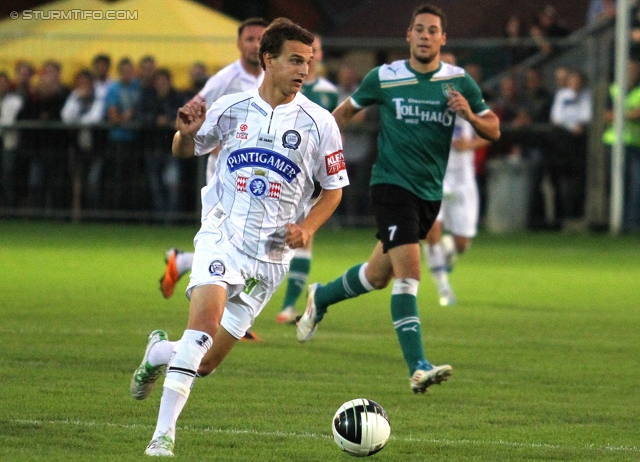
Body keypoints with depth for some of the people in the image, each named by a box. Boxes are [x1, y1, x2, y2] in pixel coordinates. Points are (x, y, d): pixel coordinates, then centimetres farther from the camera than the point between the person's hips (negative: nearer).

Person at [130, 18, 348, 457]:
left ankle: (160, 351, 36)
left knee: (206, 361, 2)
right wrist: (186, 132, -8)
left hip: (271, 253, 1)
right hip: (222, 235, -1)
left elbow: (333, 188, 9)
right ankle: (164, 432, -21)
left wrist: (307, 227, -9)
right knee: (206, 318, -29)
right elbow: (185, 151, 16)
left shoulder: (319, 122, -1)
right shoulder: (231, 108, 1)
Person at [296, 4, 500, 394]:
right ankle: (418, 367, -24)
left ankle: (321, 298, 46)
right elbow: (346, 111, 13)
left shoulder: (460, 82, 2)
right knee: (409, 270, -20)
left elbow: (493, 131, 5)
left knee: (379, 275, 16)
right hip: (392, 183, -4)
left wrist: (471, 115, -16)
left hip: (430, 193, 4)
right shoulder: (385, 78, -3)